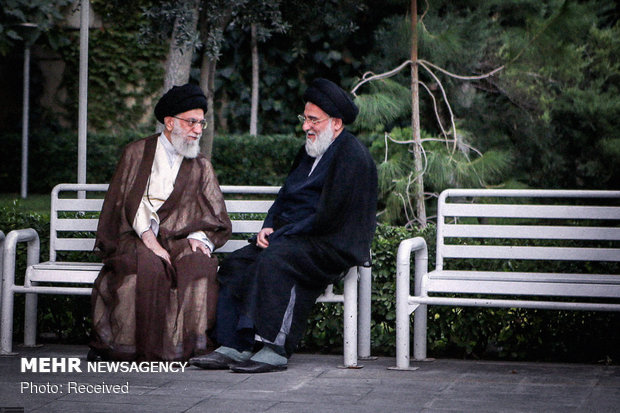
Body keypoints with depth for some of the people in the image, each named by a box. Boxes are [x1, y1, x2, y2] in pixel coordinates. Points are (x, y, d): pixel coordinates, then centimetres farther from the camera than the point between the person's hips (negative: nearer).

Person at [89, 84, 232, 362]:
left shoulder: (201, 167, 21)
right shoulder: (137, 153, 12)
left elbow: (216, 219, 15)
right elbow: (131, 202, -1)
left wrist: (199, 237, -8)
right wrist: (149, 240, -16)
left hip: (180, 241, 2)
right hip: (137, 239, -2)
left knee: (198, 264, -32)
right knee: (147, 265, -35)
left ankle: (189, 345, -29)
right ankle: (125, 346, -27)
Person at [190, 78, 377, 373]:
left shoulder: (352, 155, -10)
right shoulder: (309, 152, 20)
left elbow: (329, 216, -18)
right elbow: (285, 197, 23)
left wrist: (283, 234, -14)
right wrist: (269, 227, 3)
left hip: (332, 246, -9)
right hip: (295, 239, 9)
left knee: (275, 259, -34)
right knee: (237, 263, -10)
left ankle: (274, 349, -32)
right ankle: (234, 346, -16)